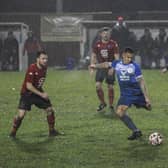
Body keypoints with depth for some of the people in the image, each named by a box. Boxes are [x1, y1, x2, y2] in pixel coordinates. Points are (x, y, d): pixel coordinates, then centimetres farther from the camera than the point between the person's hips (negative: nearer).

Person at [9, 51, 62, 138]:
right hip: (27, 93, -7)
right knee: (21, 114, -16)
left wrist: (42, 93, 15)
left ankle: (52, 131, 16)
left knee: (50, 109, 1)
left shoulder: (44, 68, -3)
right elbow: (29, 86, -27)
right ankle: (13, 132, 5)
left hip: (38, 92, 7)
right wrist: (41, 94, -26)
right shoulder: (32, 68, -25)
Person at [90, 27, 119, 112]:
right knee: (98, 85, -9)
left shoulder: (113, 44, -6)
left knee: (110, 87, -1)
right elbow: (93, 56, 11)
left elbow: (116, 57, -7)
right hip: (100, 67, 2)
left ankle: (111, 106, 12)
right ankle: (102, 103, 9)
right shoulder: (97, 44, 3)